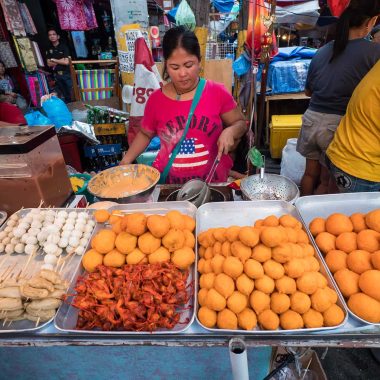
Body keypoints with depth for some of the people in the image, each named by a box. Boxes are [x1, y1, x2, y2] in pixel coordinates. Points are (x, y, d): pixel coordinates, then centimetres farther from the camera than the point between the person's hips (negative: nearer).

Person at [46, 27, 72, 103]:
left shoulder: (64, 47, -2)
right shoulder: (49, 49, 9)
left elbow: (66, 62, -11)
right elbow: (49, 64, 3)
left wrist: (54, 60, -3)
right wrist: (60, 61, -8)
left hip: (66, 74, -4)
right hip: (56, 75, 4)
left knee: (72, 93, -3)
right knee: (64, 95, 10)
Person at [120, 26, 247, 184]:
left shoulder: (217, 93, -9)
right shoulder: (156, 99, -4)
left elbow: (240, 123, 3)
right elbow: (145, 134, 10)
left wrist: (230, 131, -20)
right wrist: (125, 161, 0)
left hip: (212, 181, 0)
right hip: (169, 182, 1)